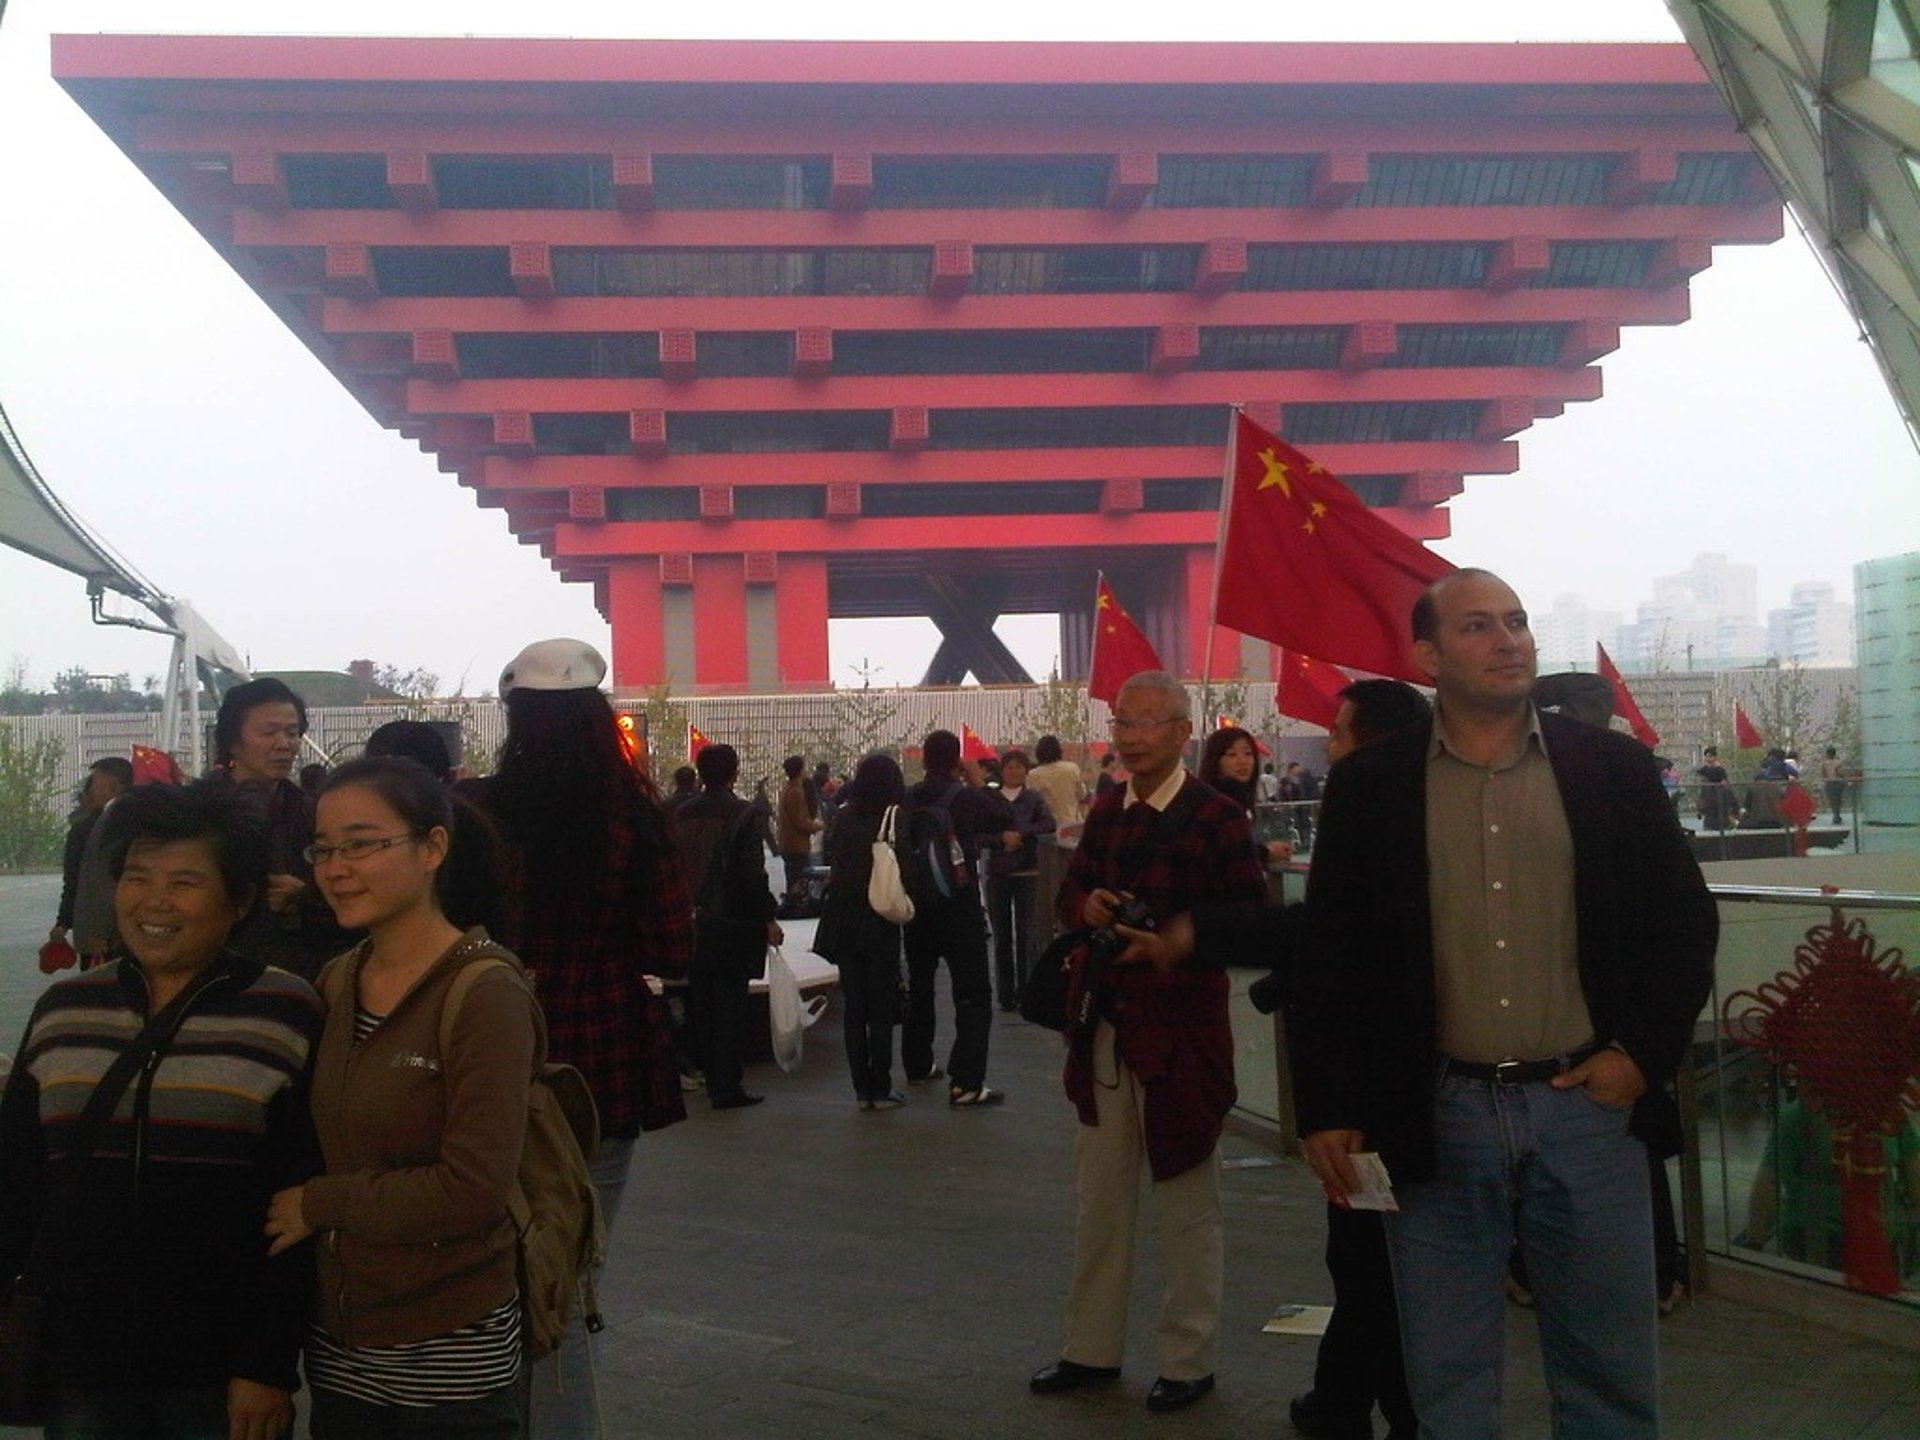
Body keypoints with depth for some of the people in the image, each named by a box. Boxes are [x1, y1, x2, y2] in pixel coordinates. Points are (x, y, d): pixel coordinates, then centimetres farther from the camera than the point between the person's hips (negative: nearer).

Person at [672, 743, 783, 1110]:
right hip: (732, 925, -5)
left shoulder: (680, 816, 4)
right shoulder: (742, 814, -12)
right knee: (729, 1007, -1)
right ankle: (727, 1087, -2)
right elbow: (752, 873, -15)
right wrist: (768, 918, -7)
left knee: (701, 1007, 13)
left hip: (690, 924, 5)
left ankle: (714, 1079, 22)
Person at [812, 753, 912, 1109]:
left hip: (843, 918, 4)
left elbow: (830, 858, 11)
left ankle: (862, 1089, 12)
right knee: (881, 1007, 4)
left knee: (853, 1006, 9)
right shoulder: (896, 818, -11)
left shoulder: (843, 817, 1)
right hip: (880, 922, -4)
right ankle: (881, 1089, 5)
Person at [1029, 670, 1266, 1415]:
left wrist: (1179, 948, -25)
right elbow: (1070, 889, 17)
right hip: (1105, 1028, 6)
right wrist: (1085, 905, -6)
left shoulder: (1217, 815, -10)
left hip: (1181, 1032, -6)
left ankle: (1188, 1361, 20)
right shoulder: (1105, 810, 9)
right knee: (1099, 1198, 15)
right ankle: (1091, 1347, 28)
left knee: (1187, 1205, 7)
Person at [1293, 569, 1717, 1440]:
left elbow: (1686, 920, 8)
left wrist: (1646, 1052, -2)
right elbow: (1328, 956, 2)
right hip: (1436, 1118, -1)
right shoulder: (1371, 784, 0)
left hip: (1589, 1107, 1)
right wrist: (1327, 1110, -2)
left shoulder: (1612, 767, 3)